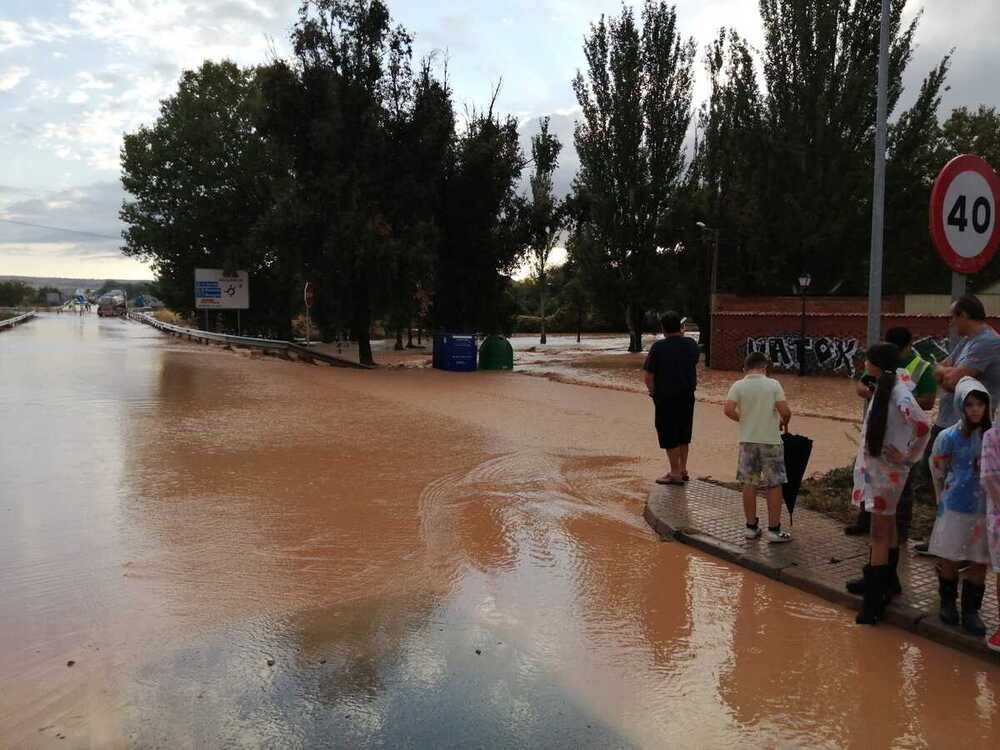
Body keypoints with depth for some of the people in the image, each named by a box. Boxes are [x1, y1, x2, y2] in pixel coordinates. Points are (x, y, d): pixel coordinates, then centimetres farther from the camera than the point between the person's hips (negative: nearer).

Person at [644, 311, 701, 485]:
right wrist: (682, 336, 26)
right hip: (687, 396, 6)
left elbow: (648, 375, -15)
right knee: (684, 434, 18)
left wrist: (653, 391, 3)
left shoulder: (658, 347, -15)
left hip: (665, 398, -6)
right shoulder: (691, 344, 0)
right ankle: (683, 470, 27)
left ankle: (675, 473, 9)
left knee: (669, 436, 4)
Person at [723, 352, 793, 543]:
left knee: (749, 484, 10)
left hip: (747, 441, 2)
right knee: (774, 485, 6)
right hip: (771, 441, -2)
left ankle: (751, 527, 17)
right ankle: (774, 530, 9)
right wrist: (784, 423, 8)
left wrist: (744, 419, 4)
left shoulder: (738, 386, -3)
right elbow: (785, 411, -13)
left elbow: (729, 410, -14)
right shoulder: (773, 384, -6)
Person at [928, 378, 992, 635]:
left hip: (986, 510, 2)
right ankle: (947, 602, 28)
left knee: (979, 562, 9)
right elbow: (938, 473, 4)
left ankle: (971, 610, 23)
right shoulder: (949, 437, -9)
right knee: (950, 559, 9)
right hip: (956, 509, -2)